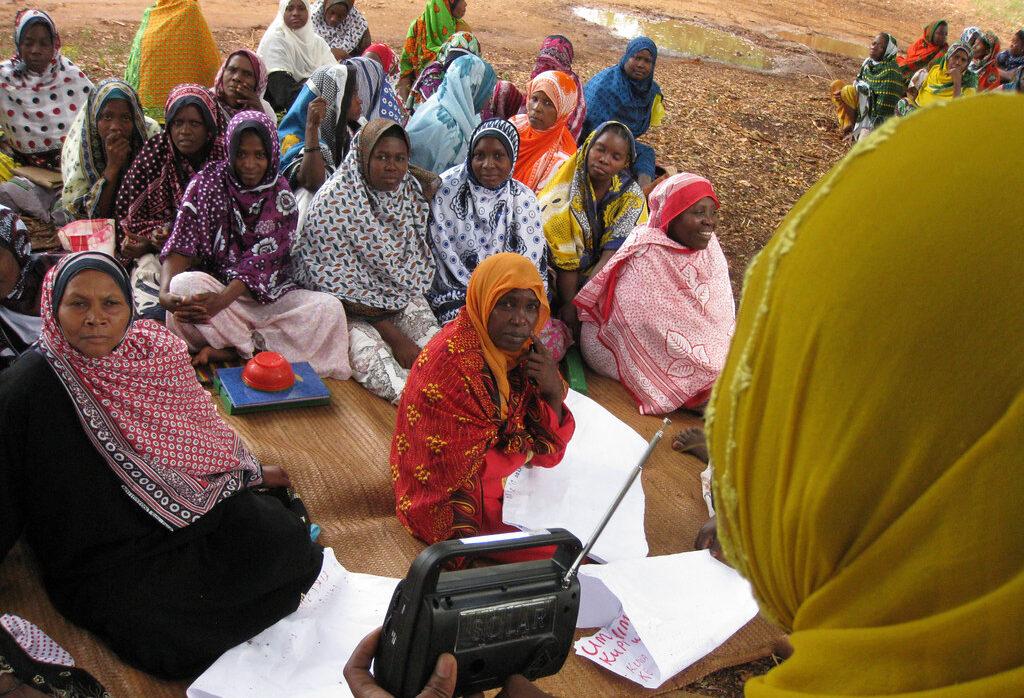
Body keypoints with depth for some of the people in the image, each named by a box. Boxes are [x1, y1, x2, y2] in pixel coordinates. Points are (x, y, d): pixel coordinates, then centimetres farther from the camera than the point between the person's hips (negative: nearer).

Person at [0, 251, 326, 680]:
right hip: (107, 558, -3)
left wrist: (251, 472, 24)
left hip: (192, 508, 4)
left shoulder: (153, 352, -1)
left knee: (290, 548, -18)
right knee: (173, 639, -24)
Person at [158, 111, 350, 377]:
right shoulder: (207, 183, -2)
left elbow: (263, 259, -14)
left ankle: (228, 349, -24)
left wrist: (221, 300, -30)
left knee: (329, 308, -24)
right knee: (185, 284, -34)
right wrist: (165, 292, -31)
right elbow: (181, 244, -10)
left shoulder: (282, 196, -2)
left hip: (270, 295, 1)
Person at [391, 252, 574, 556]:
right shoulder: (452, 362, -26)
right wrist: (524, 446, -9)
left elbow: (547, 454, -4)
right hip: (454, 503, -7)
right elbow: (464, 468, -24)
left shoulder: (522, 352, -4)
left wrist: (554, 394, -20)